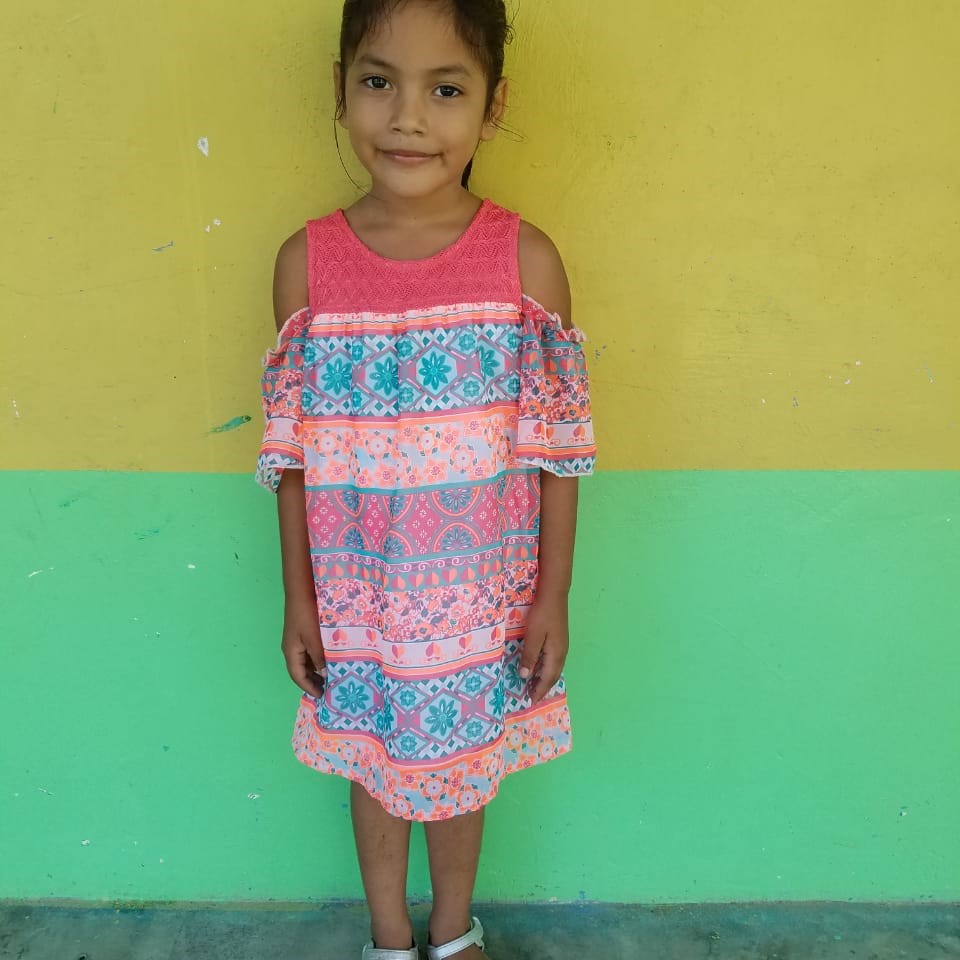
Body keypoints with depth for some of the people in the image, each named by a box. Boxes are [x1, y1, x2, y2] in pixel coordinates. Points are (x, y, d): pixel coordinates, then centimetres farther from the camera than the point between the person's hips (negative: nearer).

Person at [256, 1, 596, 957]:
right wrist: (299, 595, 1)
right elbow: (294, 449, -3)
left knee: (460, 757, 20)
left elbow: (557, 447, -7)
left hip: (479, 587, 0)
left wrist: (553, 595, -4)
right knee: (374, 758, 20)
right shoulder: (307, 262, -9)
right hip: (359, 590, 1)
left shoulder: (527, 259, -12)